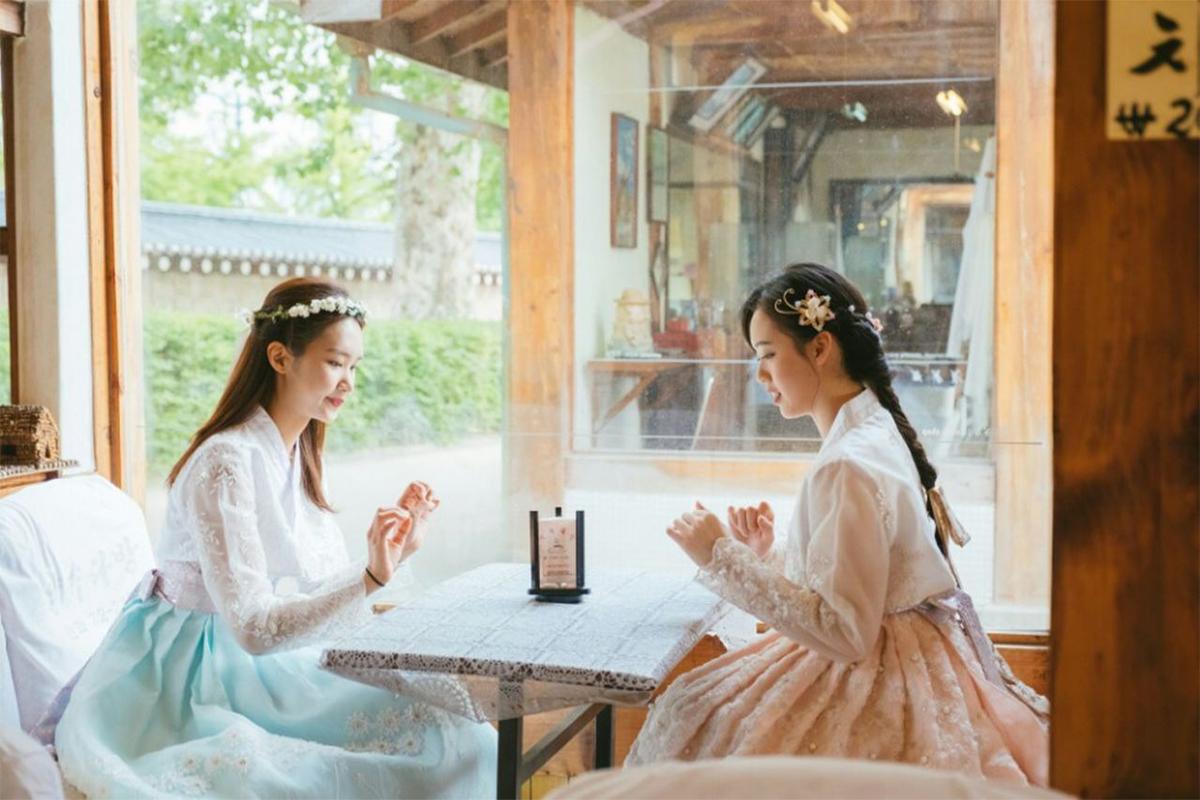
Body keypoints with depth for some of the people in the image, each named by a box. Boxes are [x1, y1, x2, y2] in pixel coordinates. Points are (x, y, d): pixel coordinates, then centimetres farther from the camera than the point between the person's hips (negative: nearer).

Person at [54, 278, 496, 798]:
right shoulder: (227, 461, -21)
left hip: (269, 662, 8)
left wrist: (392, 556, -5)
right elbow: (253, 626, -26)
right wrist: (371, 578, -33)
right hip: (203, 680, -8)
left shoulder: (296, 454, 6)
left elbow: (316, 590, 5)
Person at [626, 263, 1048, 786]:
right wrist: (769, 554, 4)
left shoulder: (849, 466, -21)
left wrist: (725, 557, -21)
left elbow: (844, 632, -24)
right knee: (692, 709, 8)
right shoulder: (877, 433, 9)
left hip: (876, 680, -9)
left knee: (696, 722, -8)